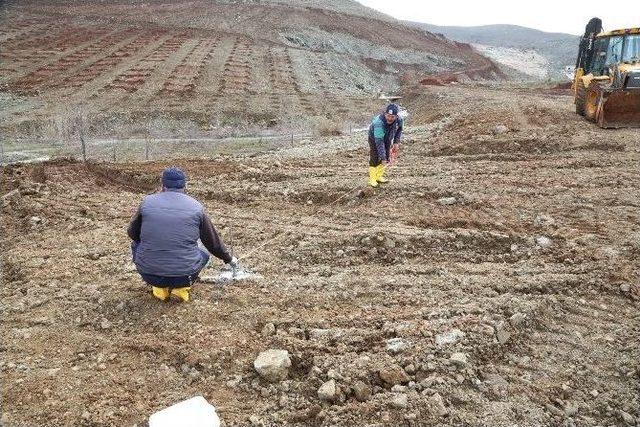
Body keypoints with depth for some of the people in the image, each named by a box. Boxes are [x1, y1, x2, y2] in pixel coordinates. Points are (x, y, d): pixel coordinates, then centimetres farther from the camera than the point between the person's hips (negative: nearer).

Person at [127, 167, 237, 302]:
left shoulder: (147, 202, 2)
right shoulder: (196, 207, 2)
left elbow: (132, 233, 17)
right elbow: (213, 242, 13)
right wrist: (229, 259, 31)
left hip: (149, 274, 0)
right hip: (184, 275, 0)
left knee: (136, 244, 31)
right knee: (203, 255, 32)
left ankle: (159, 287, 12)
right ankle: (182, 287, 6)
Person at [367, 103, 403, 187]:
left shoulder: (399, 120, -26)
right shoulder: (379, 122, -43)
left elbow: (399, 130, 0)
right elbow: (379, 142, -44)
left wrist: (396, 142, -9)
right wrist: (383, 158, -47)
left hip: (388, 139, 5)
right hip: (375, 138, -5)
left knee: (387, 159, 9)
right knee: (375, 159, -7)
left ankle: (379, 176, 27)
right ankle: (372, 179, 10)